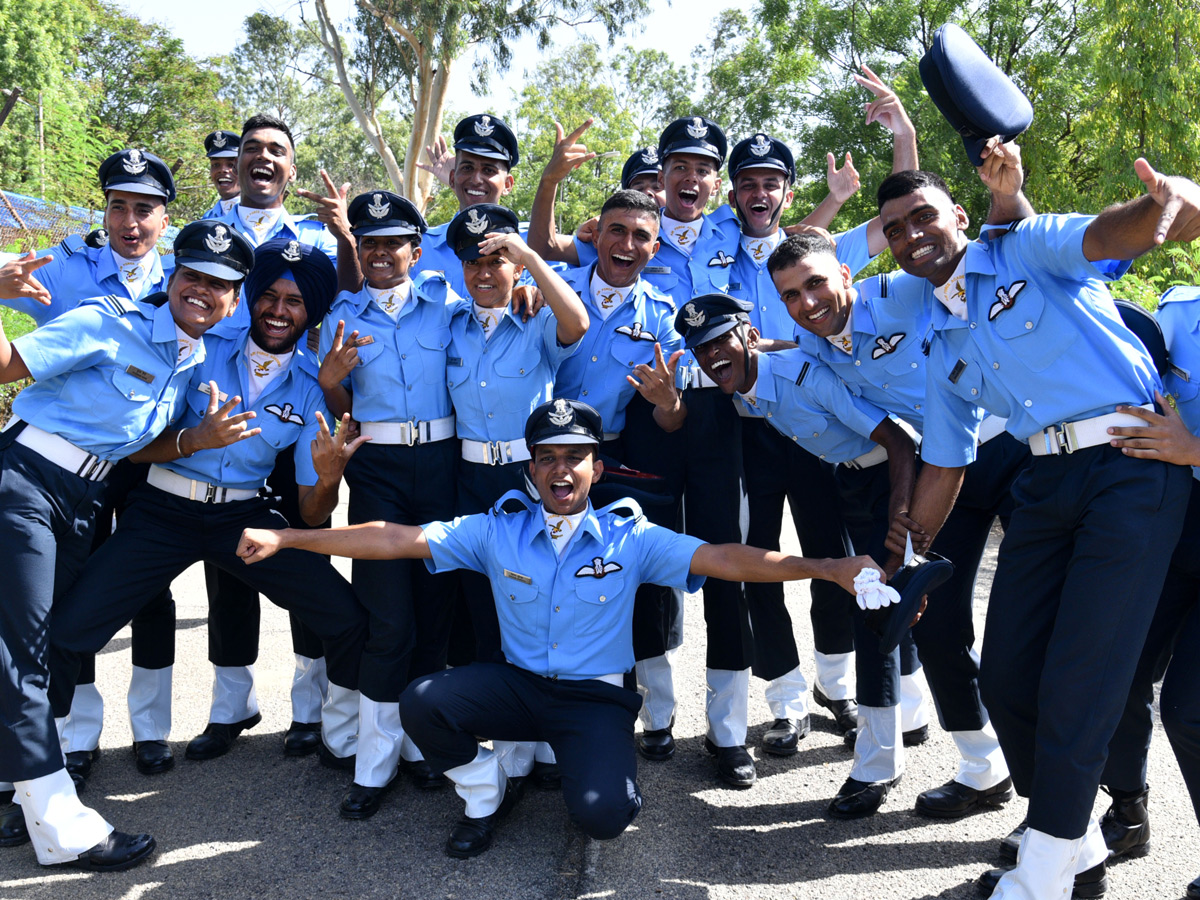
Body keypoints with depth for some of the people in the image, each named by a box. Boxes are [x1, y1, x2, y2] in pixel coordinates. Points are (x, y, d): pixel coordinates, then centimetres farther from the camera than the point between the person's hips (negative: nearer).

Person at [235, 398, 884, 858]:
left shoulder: (630, 537, -6)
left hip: (597, 697, -2)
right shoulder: (498, 530, -2)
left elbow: (725, 559, -13)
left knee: (600, 816, -26)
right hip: (517, 683, 3)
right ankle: (485, 796, 9)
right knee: (421, 702, -22)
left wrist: (828, 568, -24)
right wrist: (284, 538, -9)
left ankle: (616, 778, 15)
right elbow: (397, 540, -5)